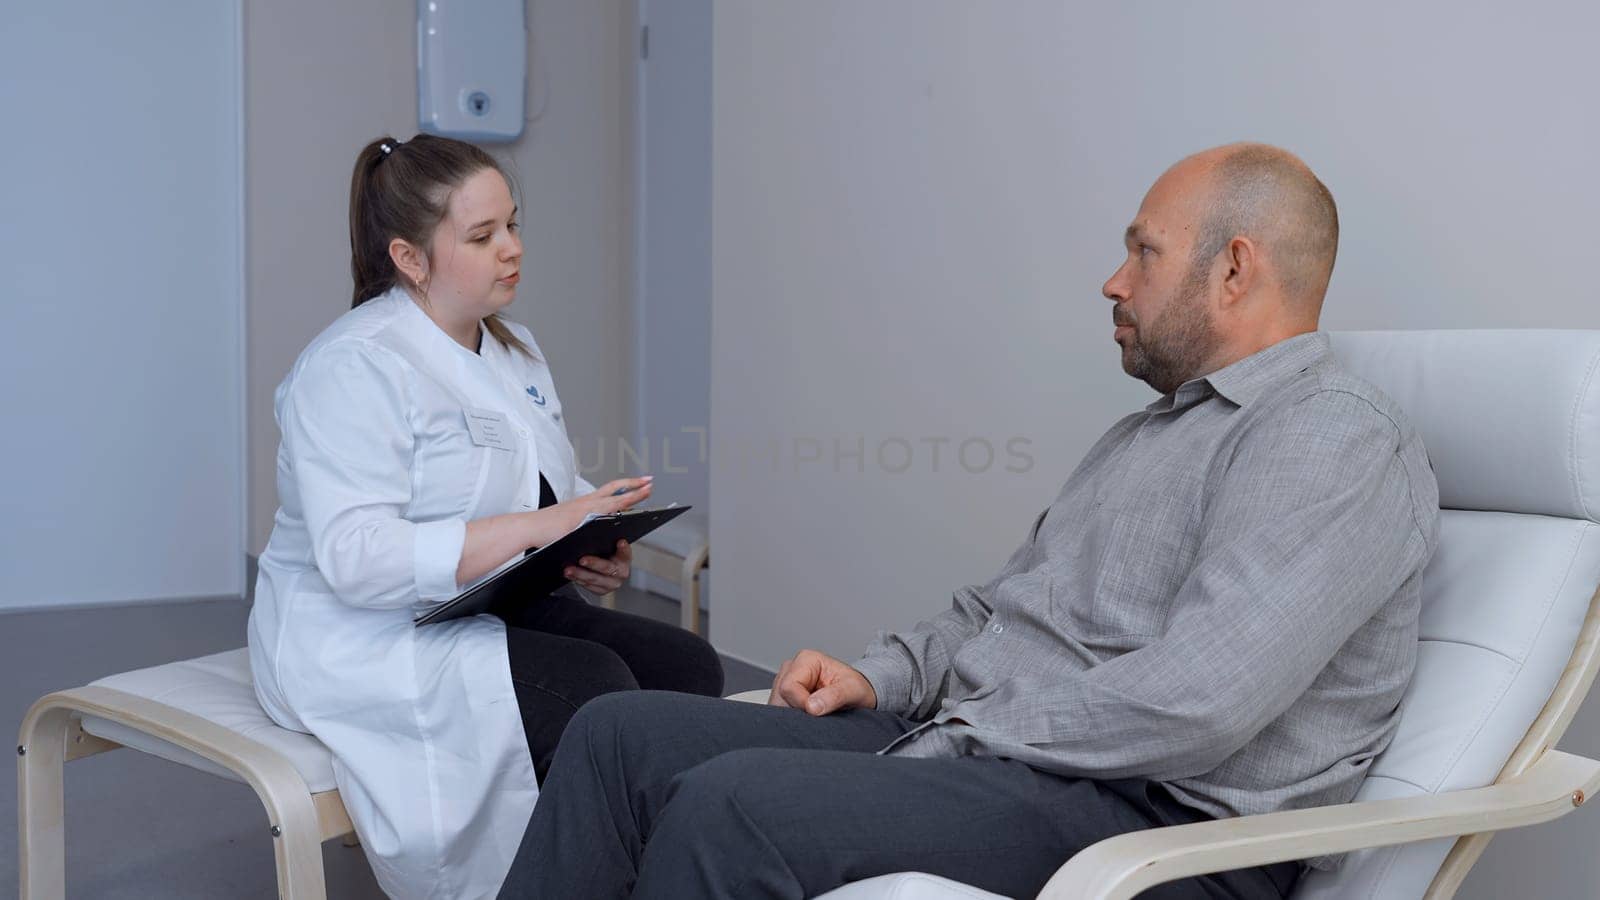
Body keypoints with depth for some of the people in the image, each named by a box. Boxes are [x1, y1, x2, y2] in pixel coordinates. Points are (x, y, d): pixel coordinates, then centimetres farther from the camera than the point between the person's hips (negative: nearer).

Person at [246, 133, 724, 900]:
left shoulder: (513, 348, 12)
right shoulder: (355, 367, -15)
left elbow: (555, 496, 17)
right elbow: (358, 559, -25)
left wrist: (592, 550, -7)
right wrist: (532, 528, -28)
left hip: (494, 608, 8)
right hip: (367, 641, -8)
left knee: (685, 667, -16)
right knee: (595, 691, -29)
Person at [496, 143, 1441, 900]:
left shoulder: (1339, 437, -11)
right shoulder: (1144, 432, 22)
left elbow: (1194, 705, -23)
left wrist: (972, 735, -13)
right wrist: (880, 677, 8)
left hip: (1148, 814, -10)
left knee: (728, 804, -28)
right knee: (622, 733, -1)